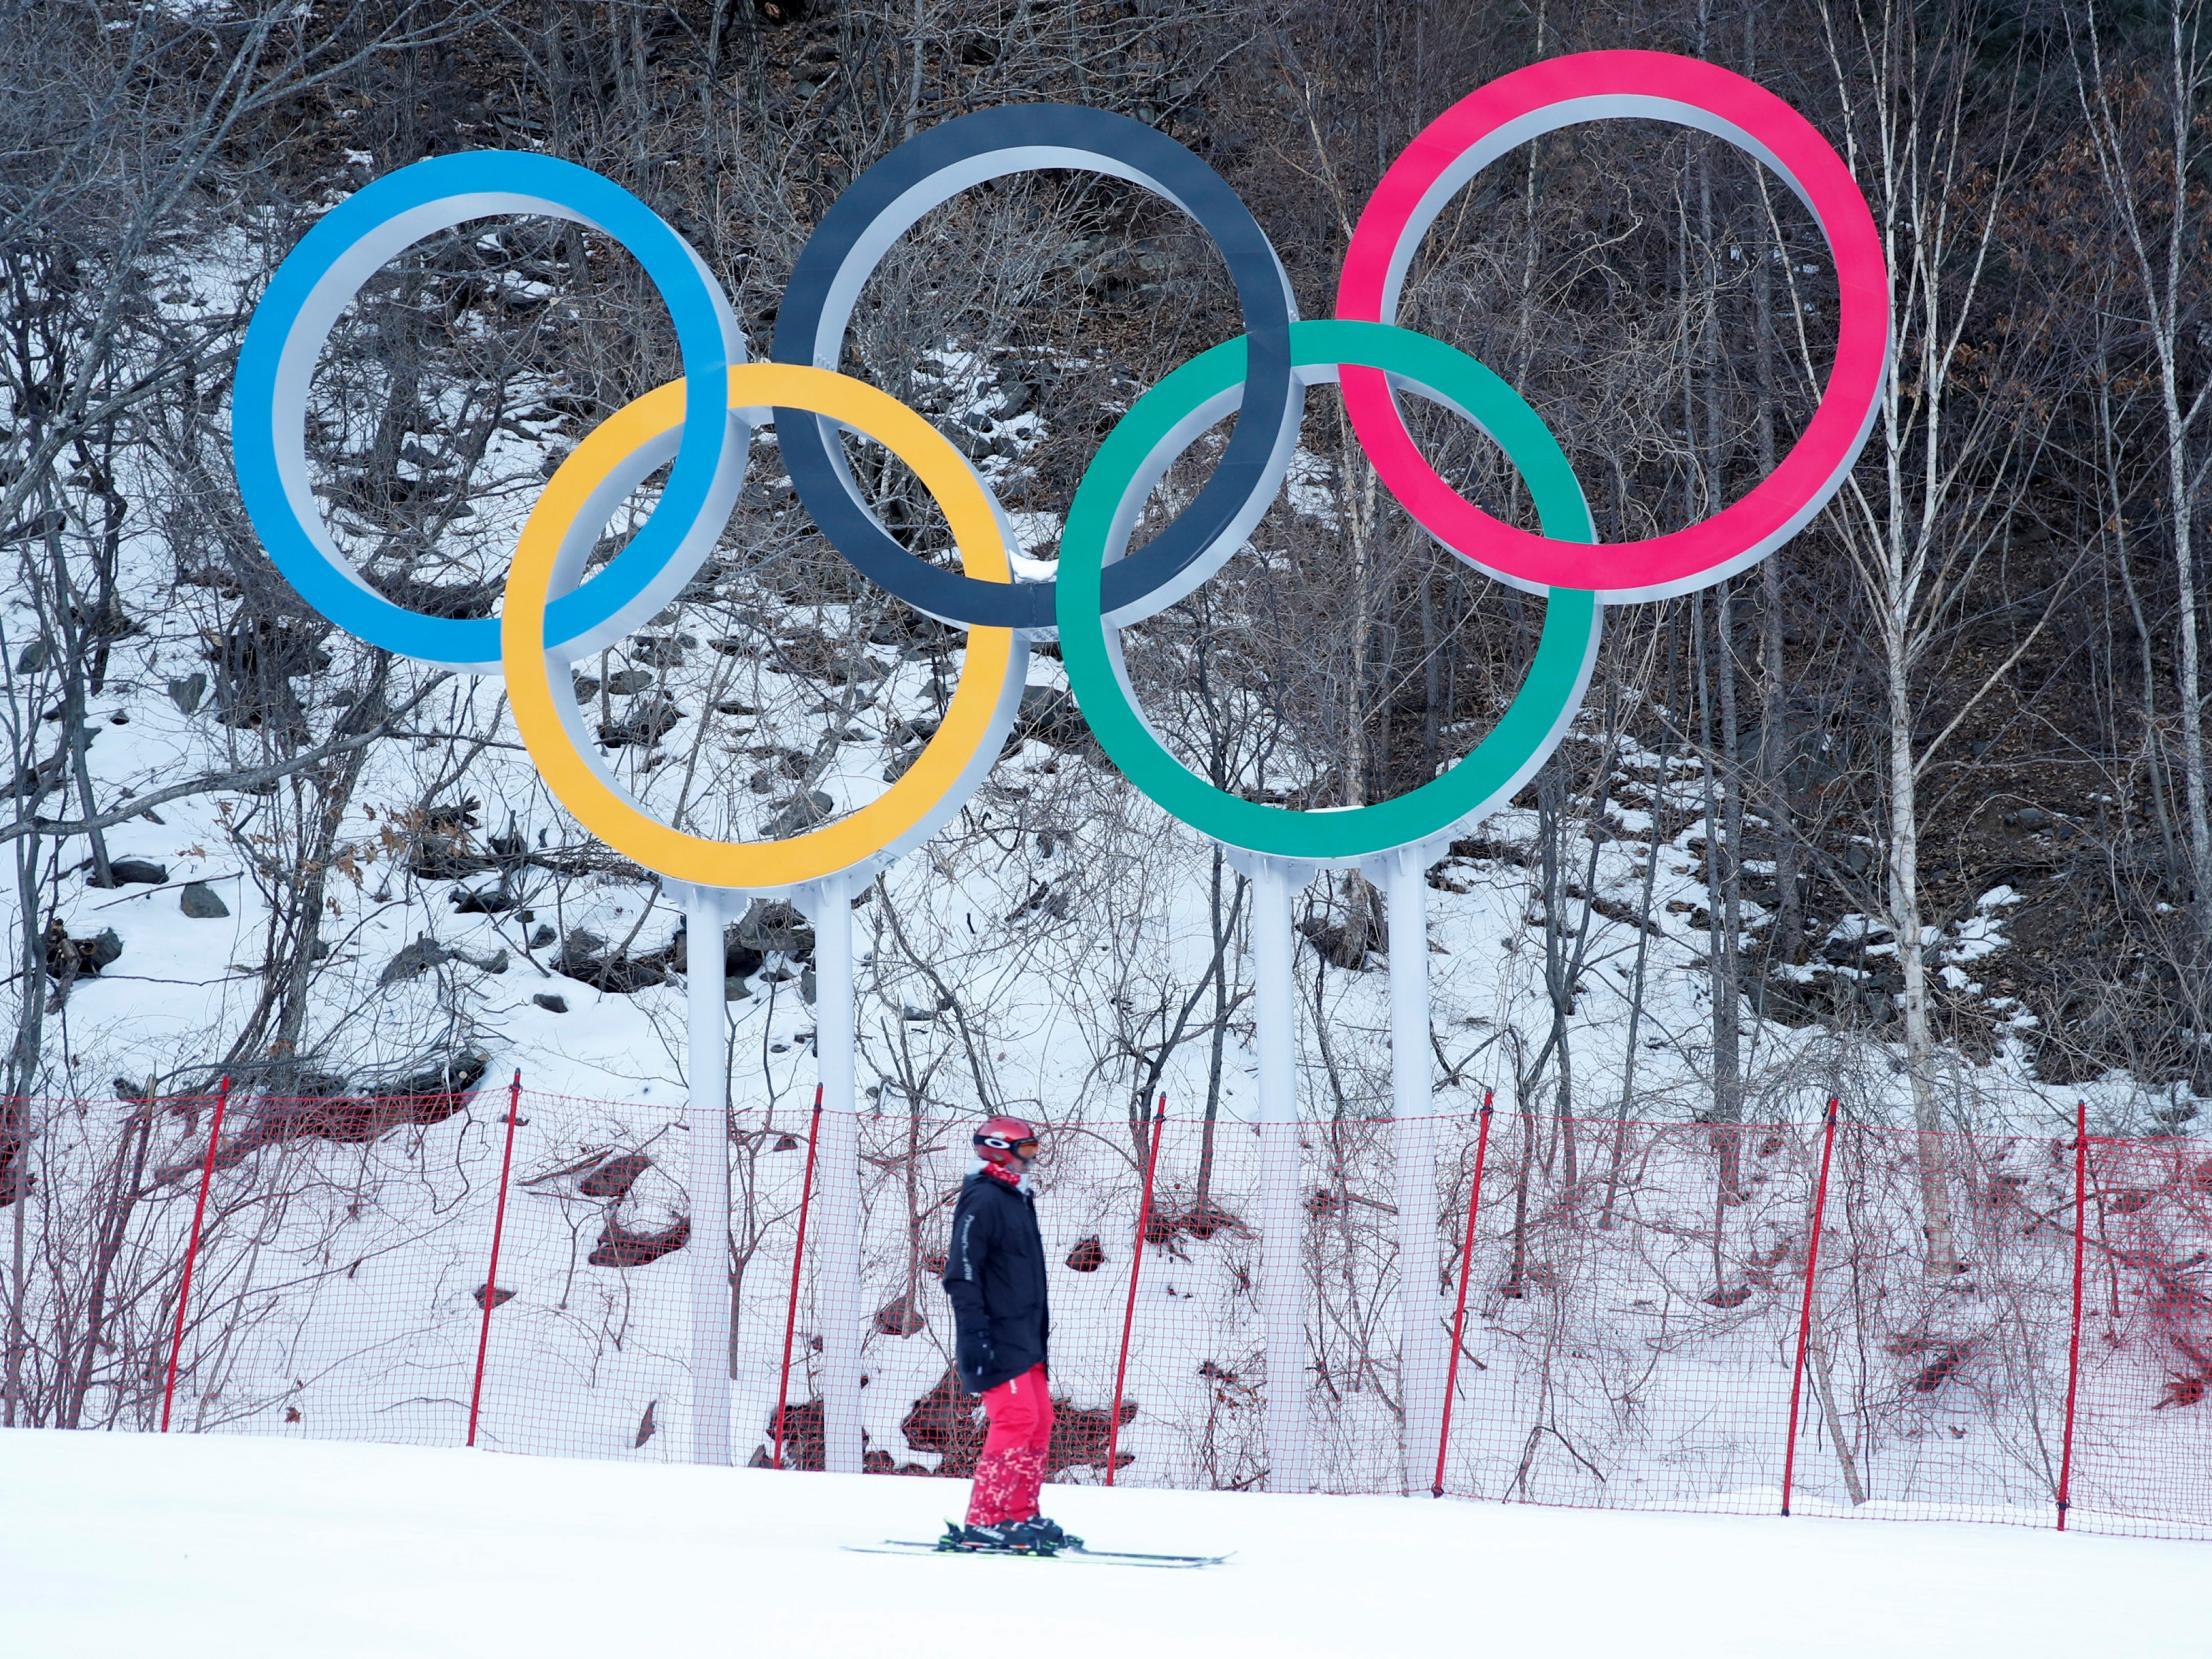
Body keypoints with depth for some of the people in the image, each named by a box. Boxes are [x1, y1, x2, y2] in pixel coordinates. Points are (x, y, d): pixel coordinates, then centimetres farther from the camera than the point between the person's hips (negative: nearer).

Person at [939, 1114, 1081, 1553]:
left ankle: (1020, 1515, 14)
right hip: (995, 1337, -10)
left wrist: (1039, 1331, 26)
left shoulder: (1017, 1200, 19)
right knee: (1017, 1419, -16)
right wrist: (972, 1334, -23)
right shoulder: (982, 1200, -11)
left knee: (1040, 1421, 8)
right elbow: (962, 1273, -17)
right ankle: (982, 1524, -15)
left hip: (1024, 1336, 10)